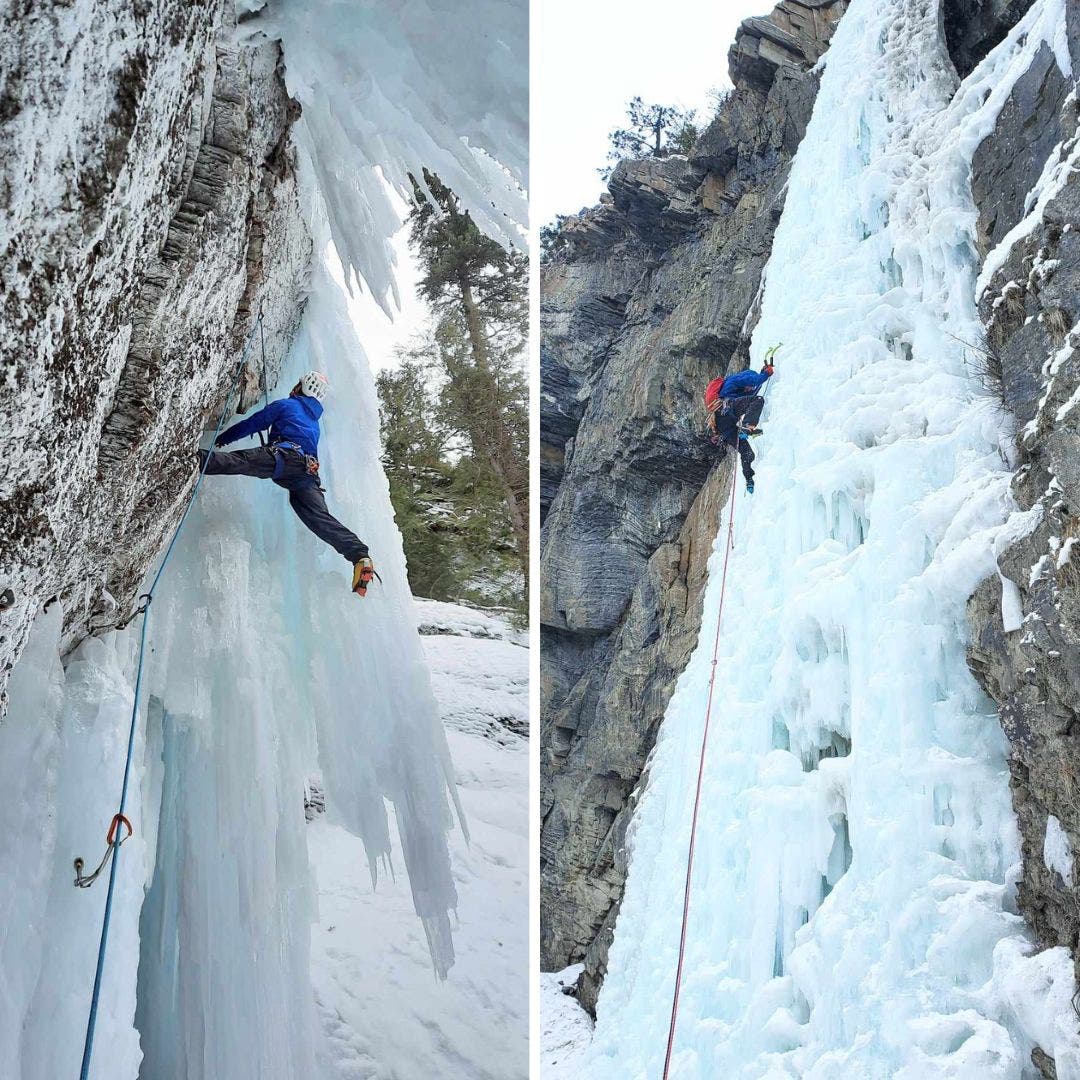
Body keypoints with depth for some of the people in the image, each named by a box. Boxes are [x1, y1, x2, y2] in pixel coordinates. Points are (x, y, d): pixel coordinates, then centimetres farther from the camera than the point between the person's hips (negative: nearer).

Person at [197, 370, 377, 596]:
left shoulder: (285, 405, 21)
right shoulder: (314, 422, 40)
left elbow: (252, 424, 21)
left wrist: (222, 438, 32)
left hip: (286, 454, -6)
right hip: (308, 471, 6)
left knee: (238, 461, -28)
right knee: (320, 518, -6)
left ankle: (197, 459, -55)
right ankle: (360, 556, -20)